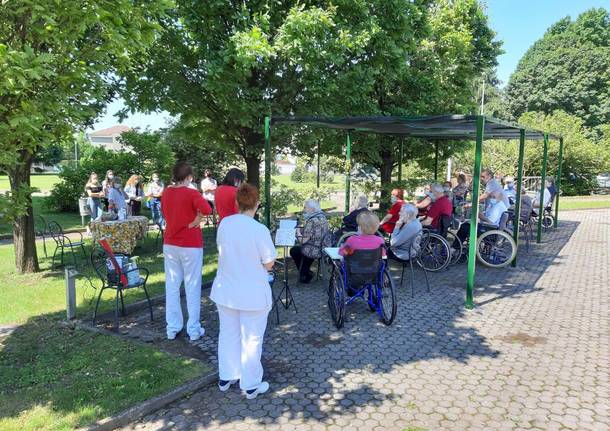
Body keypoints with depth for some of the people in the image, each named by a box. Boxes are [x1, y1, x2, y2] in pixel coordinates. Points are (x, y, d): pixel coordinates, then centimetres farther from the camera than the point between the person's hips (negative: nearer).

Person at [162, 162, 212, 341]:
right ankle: (193, 330, 10)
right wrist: (197, 219, -15)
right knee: (192, 287, 4)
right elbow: (206, 209, -31)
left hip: (170, 244, 6)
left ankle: (172, 328, 19)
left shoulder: (166, 192, 5)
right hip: (190, 245, -5)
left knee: (172, 286, 12)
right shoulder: (191, 193, -14)